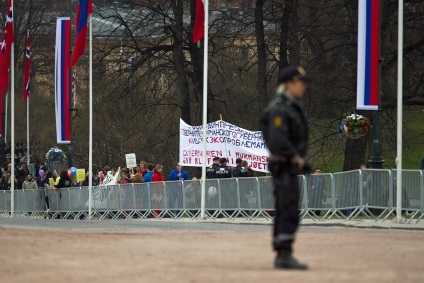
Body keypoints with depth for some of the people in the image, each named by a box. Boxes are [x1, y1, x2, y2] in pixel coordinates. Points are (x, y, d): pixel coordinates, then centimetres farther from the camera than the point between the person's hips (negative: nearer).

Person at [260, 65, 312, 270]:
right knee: (289, 212, -13)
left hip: (289, 166, 11)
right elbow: (277, 140, -26)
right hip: (285, 167, -11)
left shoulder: (291, 107, 16)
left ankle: (281, 256, 14)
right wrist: (296, 159, -17)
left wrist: (299, 160, 14)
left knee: (284, 213, 11)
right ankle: (285, 255, -16)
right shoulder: (279, 109, -17)